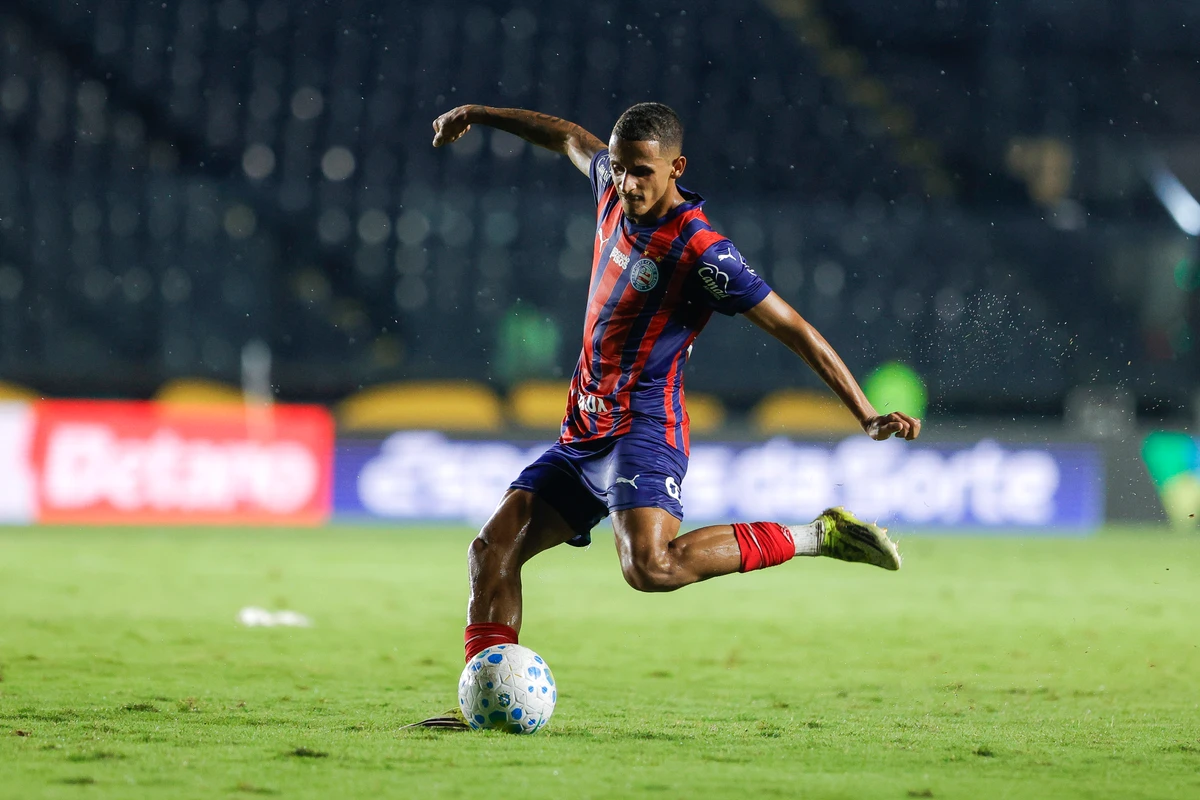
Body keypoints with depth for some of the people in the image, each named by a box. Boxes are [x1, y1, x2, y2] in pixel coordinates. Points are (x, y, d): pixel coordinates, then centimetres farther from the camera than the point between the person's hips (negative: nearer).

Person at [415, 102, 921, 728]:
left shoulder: (700, 251, -18)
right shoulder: (615, 189, 4)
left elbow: (793, 329, -17)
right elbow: (570, 138, 27)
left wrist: (868, 417, -21)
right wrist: (477, 114, 37)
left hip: (641, 433, -8)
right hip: (583, 435, 8)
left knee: (652, 566, -30)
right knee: (494, 548, 0)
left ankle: (817, 536, -18)